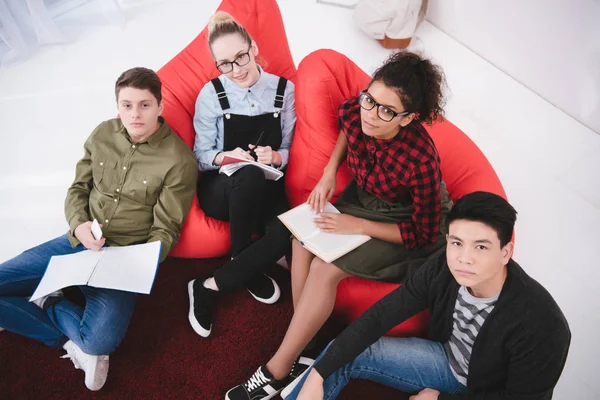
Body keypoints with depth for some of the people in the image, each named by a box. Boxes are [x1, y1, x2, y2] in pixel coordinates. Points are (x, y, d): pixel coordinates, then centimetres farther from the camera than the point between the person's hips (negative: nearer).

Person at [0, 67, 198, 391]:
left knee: (100, 343, -30)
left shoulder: (179, 160, -13)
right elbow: (78, 188, 10)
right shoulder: (103, 135, 1)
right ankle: (70, 340, 0)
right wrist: (78, 225, -11)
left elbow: (165, 230, -8)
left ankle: (48, 306, 1)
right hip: (78, 242, 5)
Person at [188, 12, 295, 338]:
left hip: (266, 190, 2)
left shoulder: (284, 90, 1)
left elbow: (289, 149, 4)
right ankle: (247, 271, -14)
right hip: (222, 188, -1)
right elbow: (201, 156, -1)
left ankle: (209, 287, -12)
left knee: (285, 235, -32)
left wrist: (275, 156, -19)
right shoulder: (211, 94, -4)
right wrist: (225, 157, -23)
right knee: (250, 175, -39)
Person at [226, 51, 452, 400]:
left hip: (407, 225, -6)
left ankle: (277, 371, -4)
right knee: (304, 239, -16)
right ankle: (300, 353, -8)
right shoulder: (355, 112, -20)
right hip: (363, 197, 6)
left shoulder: (420, 160, -35)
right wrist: (329, 173, -4)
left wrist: (357, 226, -24)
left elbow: (424, 233, -23)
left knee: (324, 268, -21)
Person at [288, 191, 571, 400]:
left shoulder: (542, 326, -34)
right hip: (449, 360, 4)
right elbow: (379, 316, -19)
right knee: (343, 355, -7)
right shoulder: (444, 268, -24)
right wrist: (318, 374, -22)